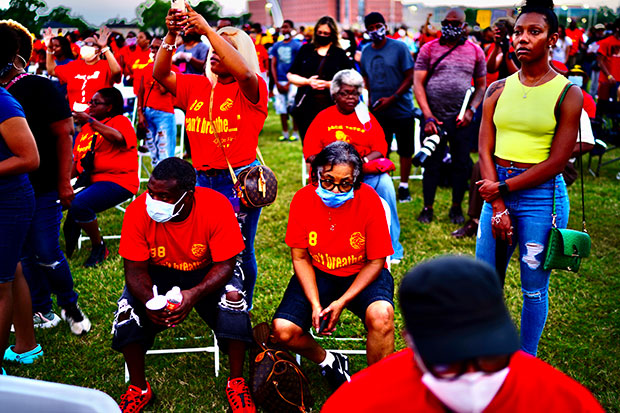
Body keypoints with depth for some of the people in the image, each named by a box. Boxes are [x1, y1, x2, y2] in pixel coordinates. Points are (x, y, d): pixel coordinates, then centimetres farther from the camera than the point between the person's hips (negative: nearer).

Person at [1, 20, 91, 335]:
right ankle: (42, 312, 26)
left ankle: (70, 306, 19)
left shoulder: (40, 88, -8)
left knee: (47, 255, -3)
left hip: (41, 188, -5)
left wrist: (64, 183, -15)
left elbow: (63, 135, -10)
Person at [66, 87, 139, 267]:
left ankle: (99, 248, -7)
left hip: (117, 181, -8)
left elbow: (119, 137, -27)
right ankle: (66, 254, 7)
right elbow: (77, 162, 21)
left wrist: (90, 121, -23)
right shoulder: (86, 128, 20)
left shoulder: (120, 121, -1)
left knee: (79, 205, -29)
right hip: (90, 181, 8)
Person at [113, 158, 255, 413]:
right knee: (129, 309, -25)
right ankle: (138, 388, -1)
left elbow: (225, 265, -23)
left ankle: (236, 383, -12)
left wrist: (194, 295, -41)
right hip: (159, 273, 1)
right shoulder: (138, 211, -24)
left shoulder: (216, 207, -28)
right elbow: (135, 269, -17)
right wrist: (150, 301, -38)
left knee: (232, 297, -30)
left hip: (206, 272, -1)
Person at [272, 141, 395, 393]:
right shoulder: (303, 199, -13)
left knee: (381, 315, -34)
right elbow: (300, 257, -4)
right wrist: (315, 304, -16)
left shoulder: (369, 200, -19)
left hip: (362, 274, -2)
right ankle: (328, 363, 14)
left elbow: (375, 261, -11)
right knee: (283, 330, -19)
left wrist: (342, 301, -20)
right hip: (318, 274, 2)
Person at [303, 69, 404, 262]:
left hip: (364, 172, 1)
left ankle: (392, 249, -21)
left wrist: (363, 160, -15)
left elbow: (380, 149, 5)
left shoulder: (367, 118, 16)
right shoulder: (323, 118, 12)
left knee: (385, 183, -31)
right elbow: (310, 153, 3)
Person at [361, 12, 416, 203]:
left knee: (405, 150, 6)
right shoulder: (366, 51, 6)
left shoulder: (399, 47, -7)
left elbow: (410, 78, -8)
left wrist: (392, 99, -16)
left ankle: (404, 186, 18)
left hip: (402, 109, -3)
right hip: (378, 111, 3)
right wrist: (370, 98, 3)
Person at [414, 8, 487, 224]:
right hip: (434, 117, -1)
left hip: (461, 119, 1)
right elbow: (418, 83, -2)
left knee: (461, 164, 7)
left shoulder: (475, 51, 7)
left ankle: (456, 207, 22)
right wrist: (428, 116, -10)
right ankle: (428, 207, 17)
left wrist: (471, 110, -5)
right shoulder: (429, 48, 2)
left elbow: (481, 85, 12)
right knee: (431, 163, 5)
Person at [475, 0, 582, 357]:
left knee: (534, 286, 7)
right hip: (497, 192, 4)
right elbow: (485, 150, 1)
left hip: (541, 194, -4)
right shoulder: (498, 90, 6)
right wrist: (498, 207, -9)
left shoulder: (568, 94, -5)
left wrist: (503, 187, -10)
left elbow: (557, 161, -9)